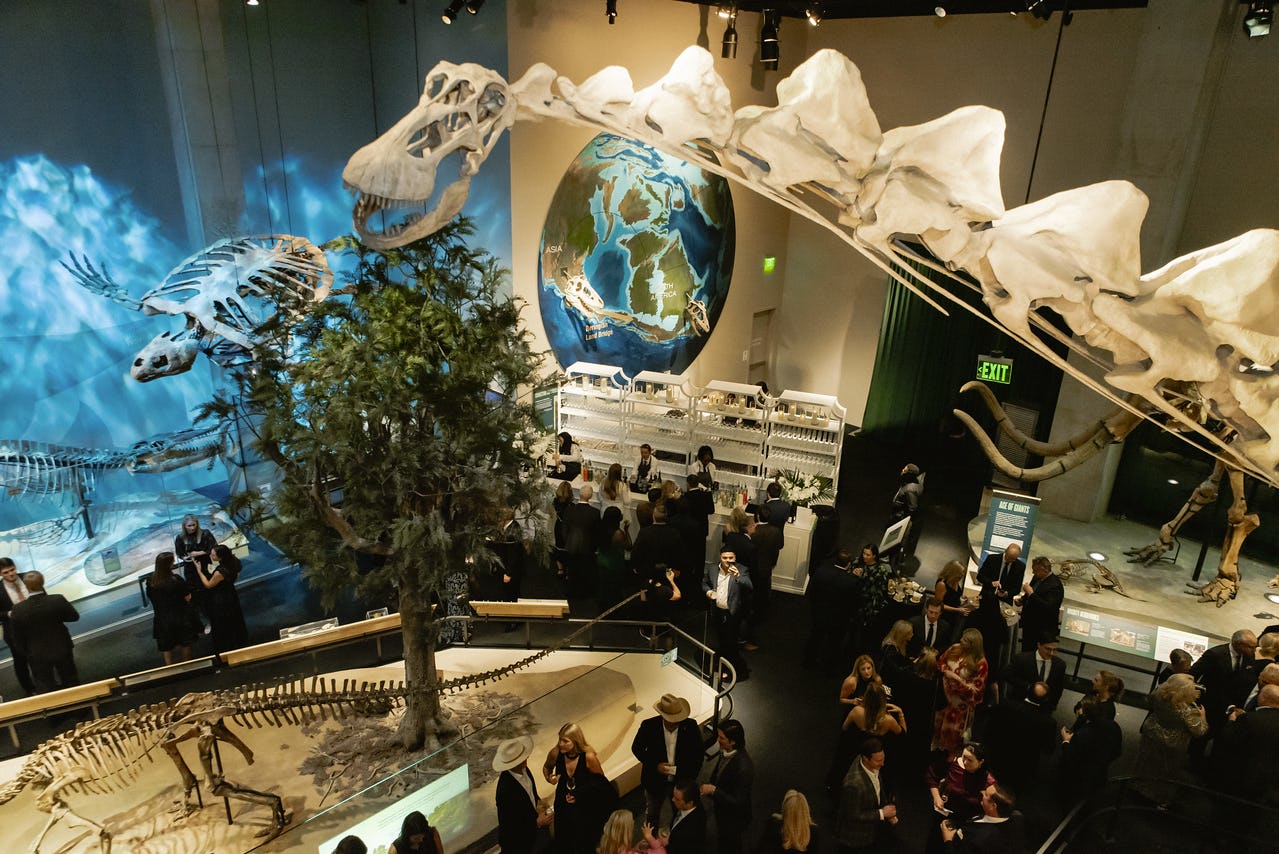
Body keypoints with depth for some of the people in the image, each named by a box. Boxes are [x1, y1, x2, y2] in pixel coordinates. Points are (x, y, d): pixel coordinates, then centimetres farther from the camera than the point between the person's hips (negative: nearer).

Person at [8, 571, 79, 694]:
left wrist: (24, 654, 9)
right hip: (62, 649, 1)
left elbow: (17, 637, -7)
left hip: (37, 656, 0)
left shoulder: (18, 610, -20)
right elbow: (74, 616, -6)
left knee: (45, 688, 17)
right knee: (71, 682, 20)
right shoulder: (58, 600, -22)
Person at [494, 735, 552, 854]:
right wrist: (537, 822, -24)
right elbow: (507, 825, -28)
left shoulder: (522, 769, -17)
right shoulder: (506, 791, -40)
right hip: (516, 842, -6)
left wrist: (537, 803, -7)